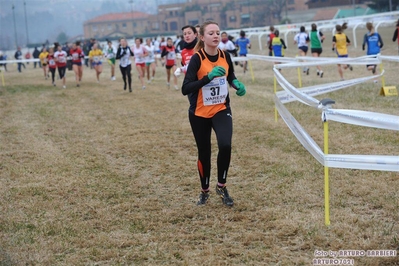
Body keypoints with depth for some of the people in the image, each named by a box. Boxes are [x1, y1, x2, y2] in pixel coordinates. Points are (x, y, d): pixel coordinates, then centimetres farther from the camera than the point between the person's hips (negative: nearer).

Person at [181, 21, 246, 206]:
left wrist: (237, 84, -5)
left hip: (221, 110, 2)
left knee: (225, 145, -21)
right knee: (204, 153, 9)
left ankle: (221, 186, 1)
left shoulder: (225, 56, -3)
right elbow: (185, 89, -26)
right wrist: (208, 77, -35)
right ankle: (204, 191, 33)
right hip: (199, 114, -2)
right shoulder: (197, 59, -17)